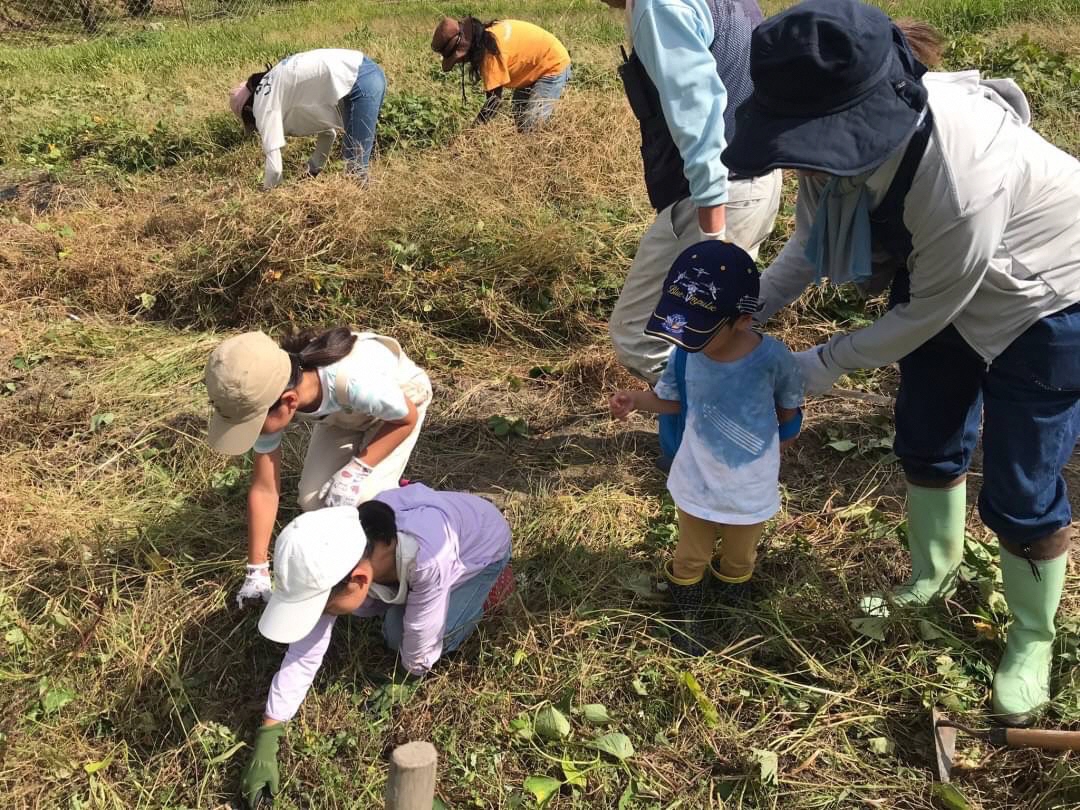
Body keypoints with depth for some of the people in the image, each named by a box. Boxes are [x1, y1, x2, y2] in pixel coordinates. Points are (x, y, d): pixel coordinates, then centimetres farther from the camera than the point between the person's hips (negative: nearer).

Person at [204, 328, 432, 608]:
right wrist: (257, 570, -15)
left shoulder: (354, 381, -47)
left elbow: (406, 418, -23)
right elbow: (264, 489, -19)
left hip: (400, 403, -4)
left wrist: (357, 469, -29)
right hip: (343, 413, 5)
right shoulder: (267, 399, -30)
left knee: (365, 498, -22)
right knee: (313, 498, -10)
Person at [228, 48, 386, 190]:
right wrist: (311, 173, 33)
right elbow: (328, 131, 30)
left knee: (355, 170, -4)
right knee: (355, 161, 18)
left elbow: (274, 168, -3)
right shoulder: (280, 87, 26)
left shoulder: (264, 102, 2)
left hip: (360, 83, -10)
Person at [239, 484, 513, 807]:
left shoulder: (426, 558, -49)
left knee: (399, 633, -14)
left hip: (484, 547, -4)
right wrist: (265, 742, -21)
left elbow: (420, 638, -31)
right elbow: (305, 648, -22)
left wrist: (408, 681, -10)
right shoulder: (336, 564, -29)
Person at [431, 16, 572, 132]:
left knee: (530, 127, -16)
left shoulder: (491, 51, -32)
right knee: (518, 117, 16)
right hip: (536, 66, 10)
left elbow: (494, 98, -31)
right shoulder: (485, 37, -5)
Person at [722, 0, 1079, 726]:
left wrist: (829, 362, -16)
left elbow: (928, 312, -27)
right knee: (928, 442, 19)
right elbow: (815, 238, -4)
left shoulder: (963, 182, -44)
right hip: (936, 277, 7)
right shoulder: (852, 132, -23)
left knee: (1018, 489, 0)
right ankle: (934, 579, 44)